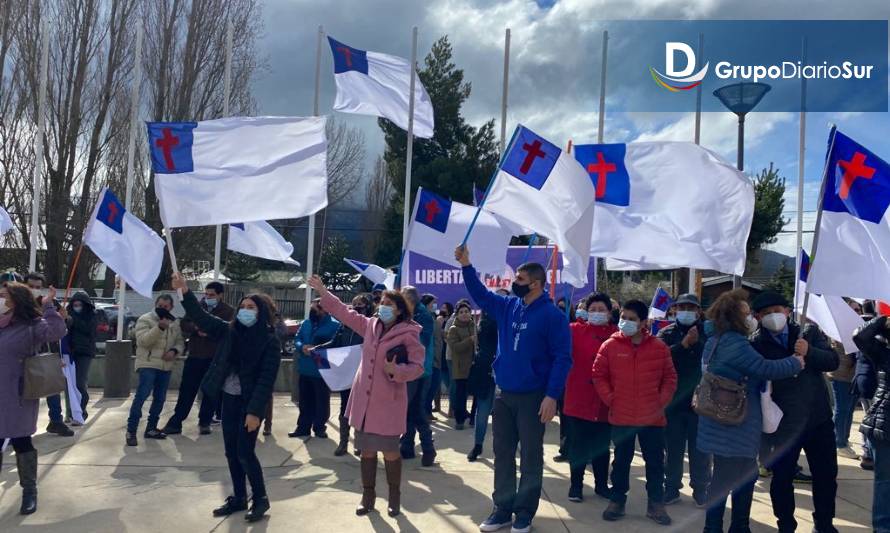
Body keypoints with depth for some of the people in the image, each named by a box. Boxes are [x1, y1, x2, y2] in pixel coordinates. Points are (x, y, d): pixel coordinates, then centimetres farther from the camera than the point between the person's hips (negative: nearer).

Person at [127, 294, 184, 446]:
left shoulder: (175, 323, 9)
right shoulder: (145, 319, -7)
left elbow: (180, 342, 12)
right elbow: (143, 340, -20)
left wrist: (174, 351, -10)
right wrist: (160, 327, -31)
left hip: (166, 366, 6)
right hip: (148, 365, -6)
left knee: (160, 398, 11)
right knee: (141, 396, -15)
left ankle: (151, 428, 23)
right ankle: (131, 431, -9)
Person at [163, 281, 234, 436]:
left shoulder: (228, 311, -3)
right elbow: (184, 325, 3)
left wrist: (210, 331, -25)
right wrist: (195, 327, -17)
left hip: (215, 358, -2)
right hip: (195, 356, 2)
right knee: (186, 390, 5)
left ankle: (205, 422, 20)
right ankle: (175, 423, 12)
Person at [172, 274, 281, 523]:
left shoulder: (269, 341, -12)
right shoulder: (229, 331, 3)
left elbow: (266, 379, -16)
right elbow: (201, 317, 0)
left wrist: (255, 411, -21)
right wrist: (185, 292, -13)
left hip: (250, 402, -6)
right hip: (229, 399, 6)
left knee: (245, 452, -5)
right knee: (231, 452, 12)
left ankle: (260, 499, 13)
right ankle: (238, 498, 26)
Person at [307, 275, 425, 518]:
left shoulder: (408, 334, -10)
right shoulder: (370, 325, 6)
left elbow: (417, 367, -11)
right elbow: (345, 313, 15)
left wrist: (397, 371, -28)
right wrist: (323, 292, 14)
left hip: (388, 402, -5)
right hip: (364, 400, 5)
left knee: (390, 451, 4)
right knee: (366, 450, 13)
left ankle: (394, 498, 23)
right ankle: (368, 496, 28)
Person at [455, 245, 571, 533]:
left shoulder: (552, 315, -13)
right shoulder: (508, 306, 5)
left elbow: (562, 358, -15)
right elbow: (480, 295, 16)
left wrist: (552, 396, -21)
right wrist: (466, 265, 4)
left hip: (533, 397, -6)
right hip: (503, 395, 6)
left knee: (531, 456, 8)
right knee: (502, 454, 12)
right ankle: (502, 509, 24)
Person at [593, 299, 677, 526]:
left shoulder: (659, 347, -2)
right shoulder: (610, 346, -5)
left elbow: (670, 377, 6)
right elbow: (598, 375, 1)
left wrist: (662, 401, -3)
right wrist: (610, 399, -5)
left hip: (652, 417, 1)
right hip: (621, 417, -1)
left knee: (655, 462, 10)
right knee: (621, 461, 12)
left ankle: (656, 504, 24)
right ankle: (617, 500, 25)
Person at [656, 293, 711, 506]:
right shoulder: (666, 333, 3)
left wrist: (697, 343, -21)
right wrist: (683, 345, -24)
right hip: (673, 399, 1)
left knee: (700, 448, 8)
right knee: (673, 448, 9)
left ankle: (701, 488, 21)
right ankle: (672, 487, 20)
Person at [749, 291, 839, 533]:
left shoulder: (810, 332, 2)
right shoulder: (755, 345, -8)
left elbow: (833, 361, -4)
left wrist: (809, 352, -21)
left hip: (819, 418, 3)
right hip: (784, 423, -3)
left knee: (826, 474, 15)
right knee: (782, 478, 5)